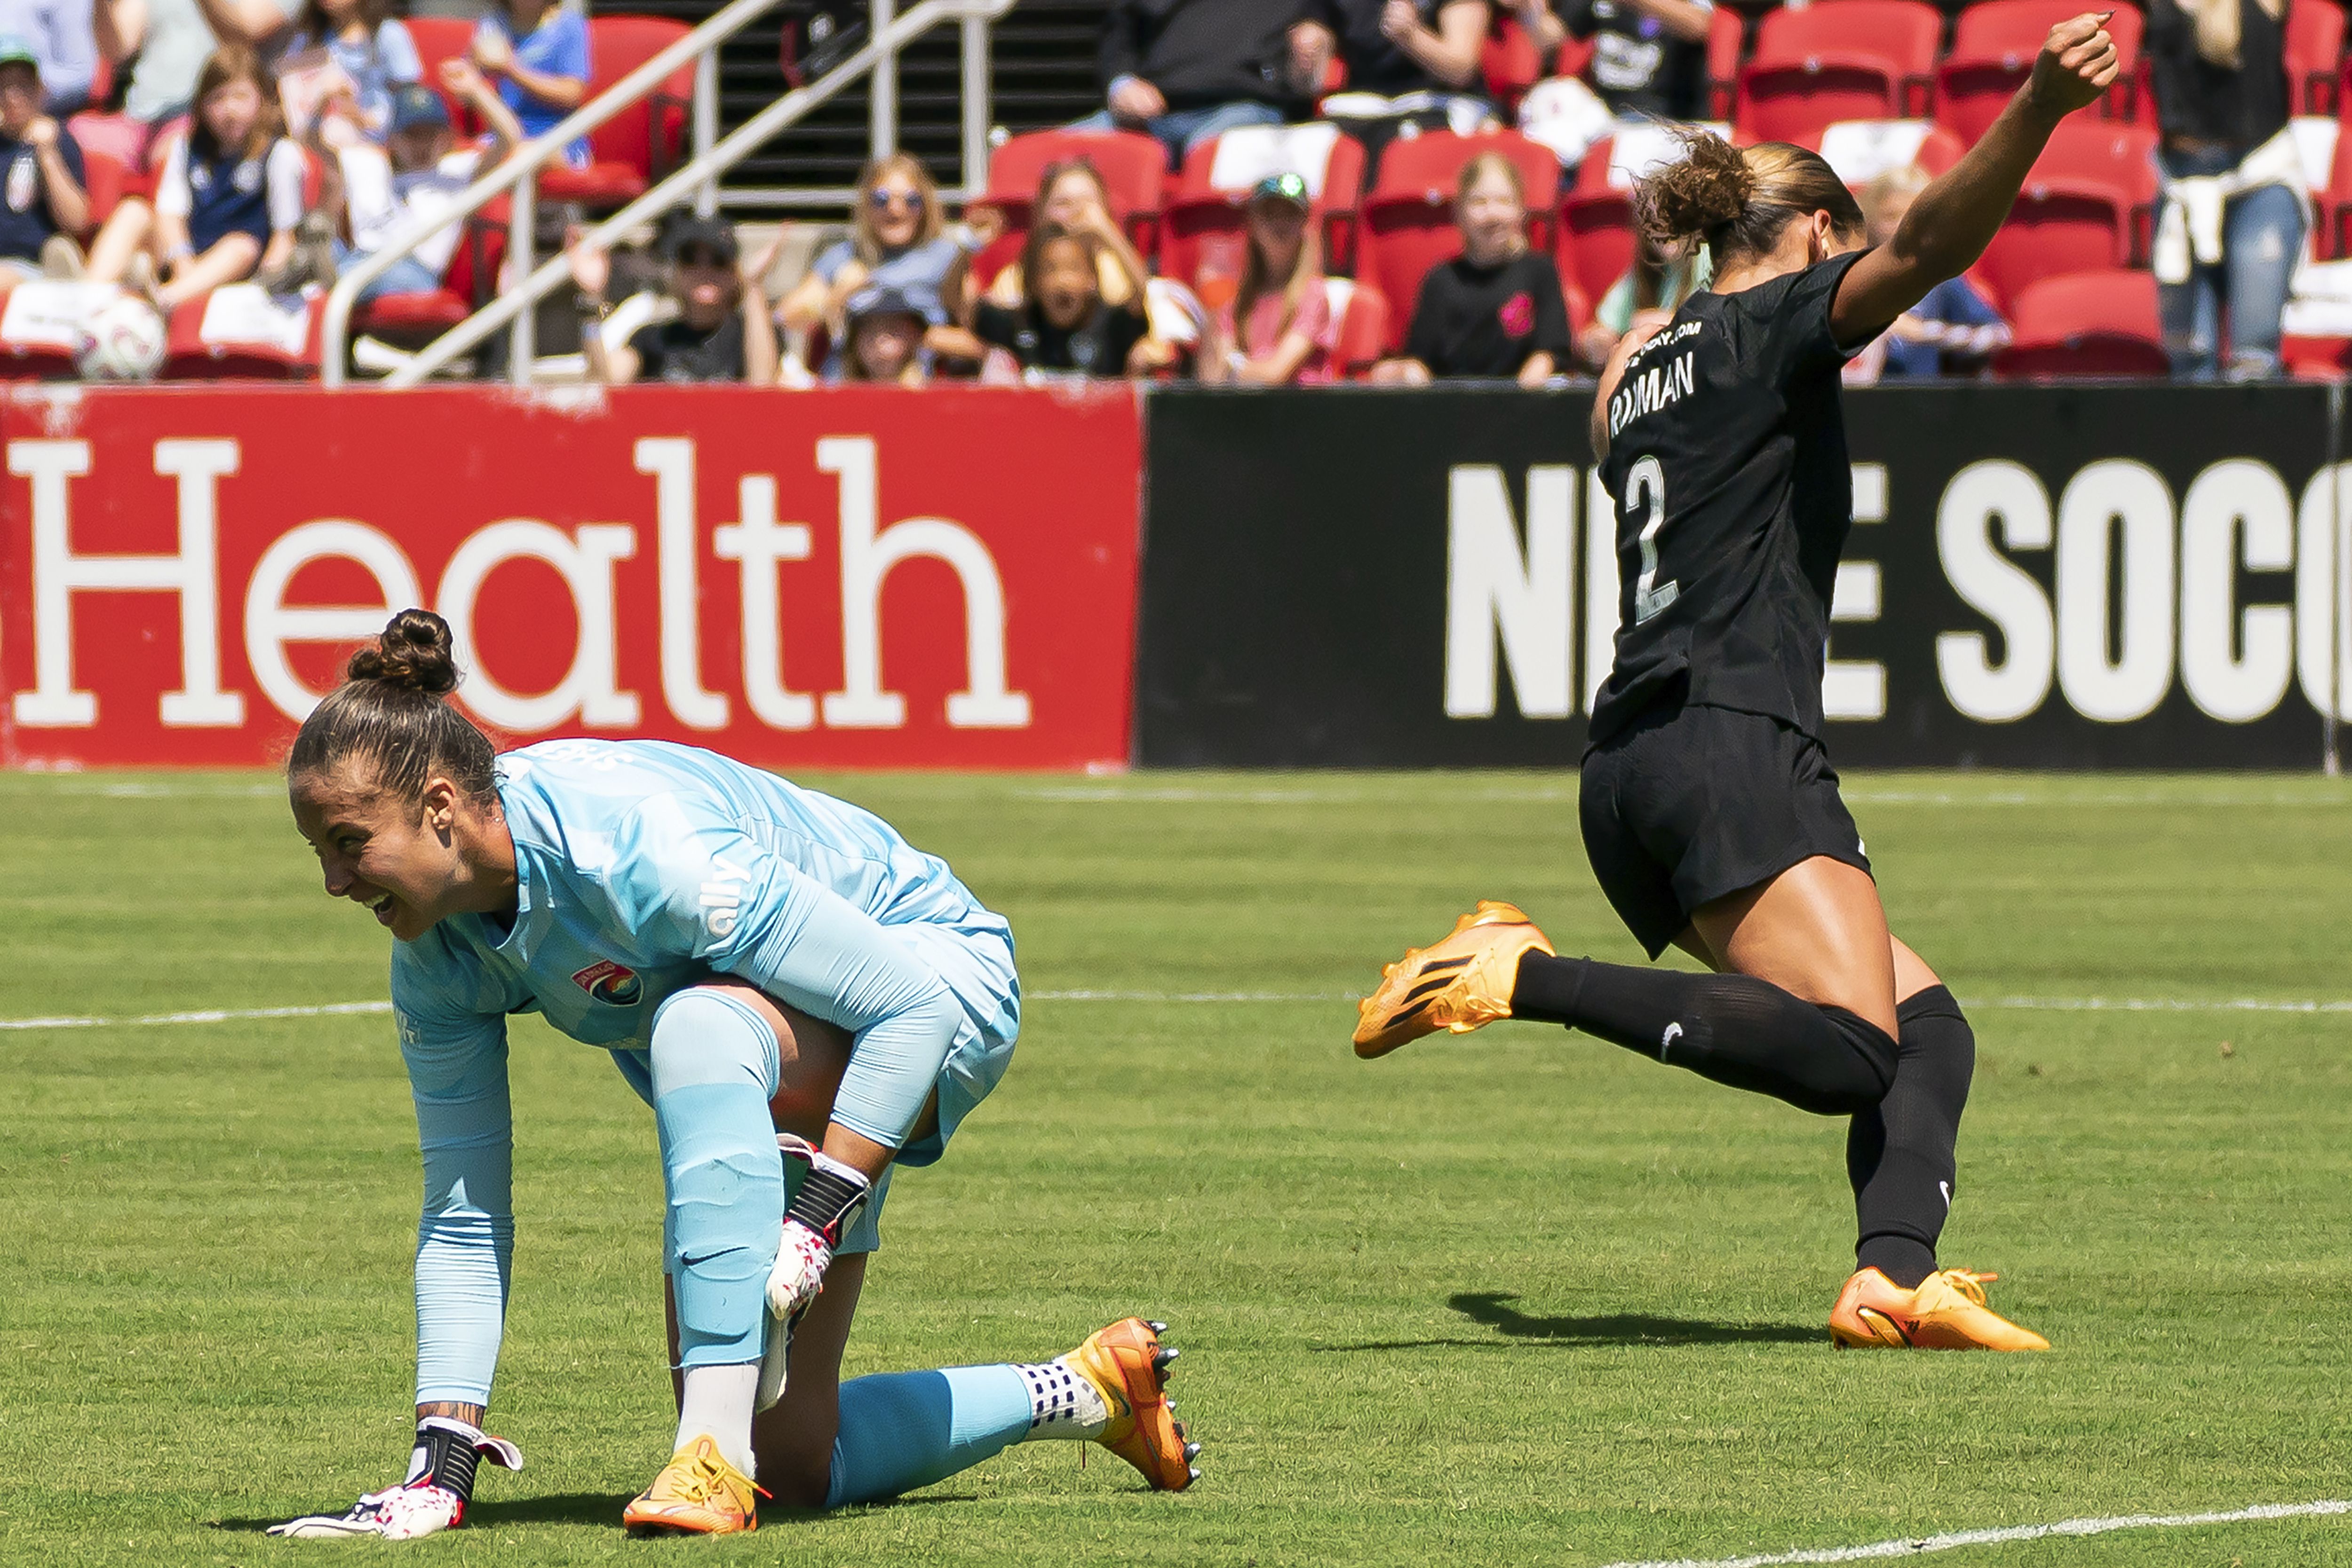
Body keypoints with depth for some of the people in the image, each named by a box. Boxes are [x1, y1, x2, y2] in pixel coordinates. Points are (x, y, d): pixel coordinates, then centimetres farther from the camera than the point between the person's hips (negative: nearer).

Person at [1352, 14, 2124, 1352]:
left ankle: (1895, 1279, -14)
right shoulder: (1778, 322, 2)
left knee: (1925, 1022, 8)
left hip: (1626, 776, 9)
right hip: (1732, 749, -9)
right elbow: (1928, 248, -17)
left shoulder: (1643, 372, 23)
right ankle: (1525, 979, -24)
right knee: (1854, 1054, -22)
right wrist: (2042, 107, -30)